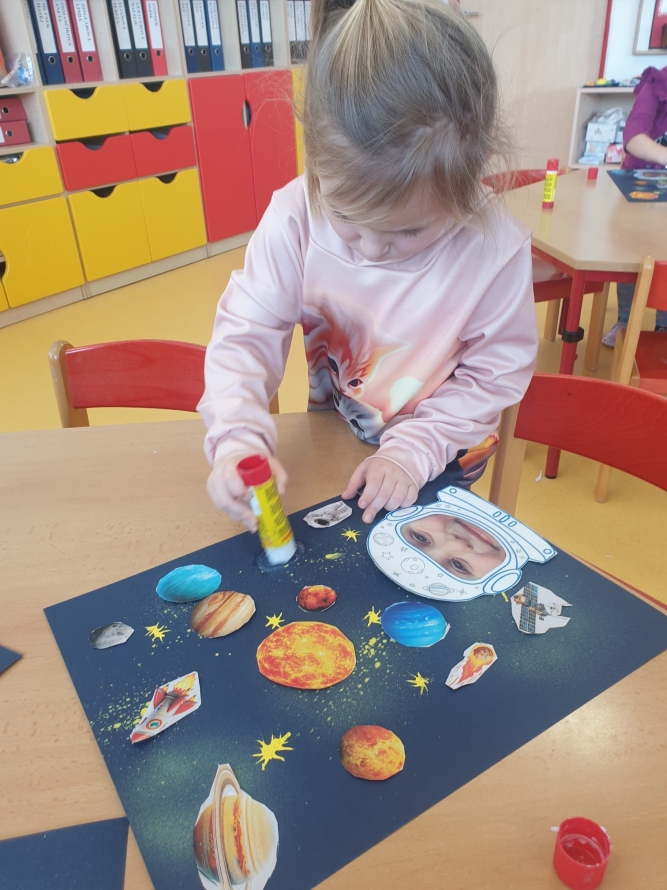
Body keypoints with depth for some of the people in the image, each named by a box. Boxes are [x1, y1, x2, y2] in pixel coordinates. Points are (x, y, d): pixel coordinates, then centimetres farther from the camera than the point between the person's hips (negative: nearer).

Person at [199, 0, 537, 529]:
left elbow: (494, 376, -16)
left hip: (440, 460, -1)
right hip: (331, 446, 2)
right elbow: (246, 332, -19)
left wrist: (412, 452, -24)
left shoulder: (496, 247, -26)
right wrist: (239, 438, -33)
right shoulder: (296, 216, -24)